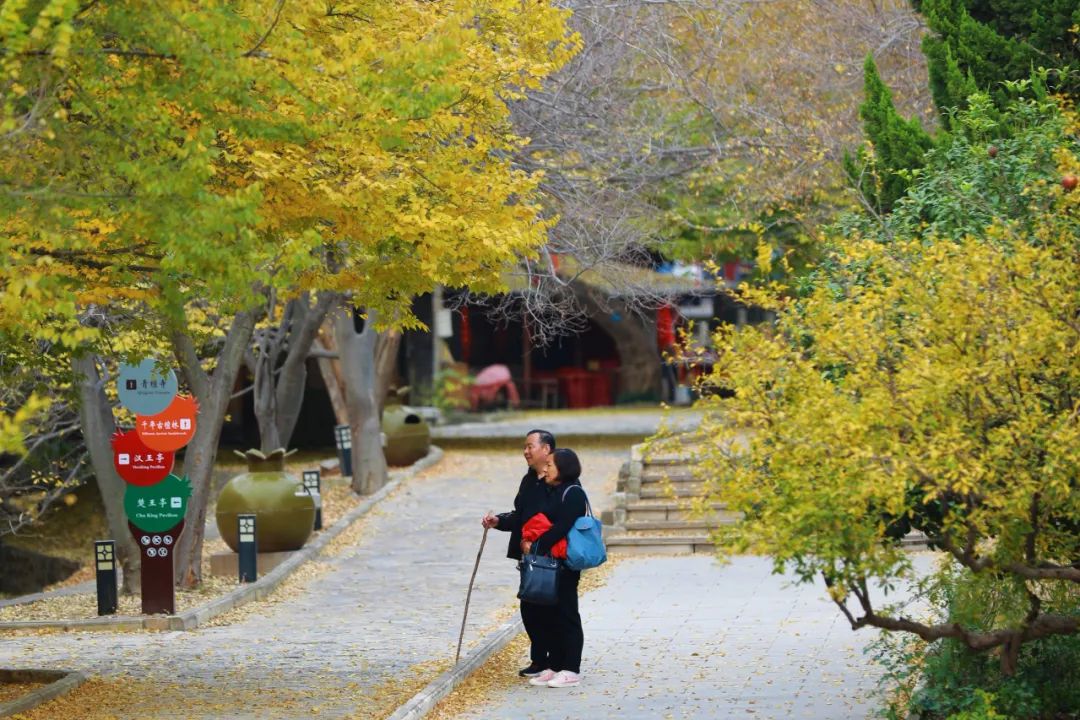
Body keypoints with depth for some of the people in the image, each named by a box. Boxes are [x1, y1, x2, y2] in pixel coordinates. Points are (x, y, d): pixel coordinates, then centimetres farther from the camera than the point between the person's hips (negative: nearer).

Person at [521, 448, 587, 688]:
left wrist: (536, 547, -18)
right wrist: (528, 541, 1)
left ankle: (571, 670, 1)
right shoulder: (552, 492, 17)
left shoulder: (572, 493, -11)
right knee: (549, 615, 11)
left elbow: (561, 527, -19)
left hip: (565, 564, -9)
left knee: (566, 614, -4)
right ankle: (554, 666, 17)